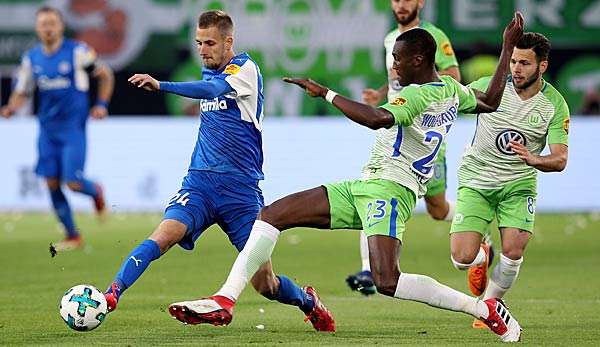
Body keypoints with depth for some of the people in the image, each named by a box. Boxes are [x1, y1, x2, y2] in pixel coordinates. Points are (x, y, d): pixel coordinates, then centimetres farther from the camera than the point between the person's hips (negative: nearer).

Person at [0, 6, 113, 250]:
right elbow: (22, 92, 11)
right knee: (52, 183, 0)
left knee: (73, 182, -14)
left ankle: (95, 192, 24)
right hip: (47, 128, 4)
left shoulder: (77, 52, -7)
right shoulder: (31, 58, 5)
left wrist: (102, 104, -4)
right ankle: (72, 236, 14)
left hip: (73, 127, -4)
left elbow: (105, 75, 5)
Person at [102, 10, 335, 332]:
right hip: (200, 182, 5)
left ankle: (308, 301, 30)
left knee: (265, 284, 0)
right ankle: (111, 295, -33)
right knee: (164, 235, -25)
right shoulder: (209, 72, 13)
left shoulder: (245, 68, -9)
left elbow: (211, 90, -29)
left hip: (241, 189, -5)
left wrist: (161, 85, -43)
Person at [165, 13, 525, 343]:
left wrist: (325, 93, -25)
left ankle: (486, 309, -10)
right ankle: (225, 300, -5)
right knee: (271, 215, 2)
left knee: (388, 283, -27)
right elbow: (490, 102, 31)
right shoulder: (451, 89, 14)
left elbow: (379, 118, -33)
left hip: (388, 189, -11)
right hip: (365, 187, 11)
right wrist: (508, 48, 40)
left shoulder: (419, 95, -15)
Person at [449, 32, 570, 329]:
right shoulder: (489, 86, -10)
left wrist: (533, 159, -34)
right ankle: (482, 257, 27)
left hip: (519, 184, 0)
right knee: (462, 259, -13)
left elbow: (560, 160, -14)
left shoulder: (554, 104, -9)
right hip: (475, 181, 0)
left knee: (513, 252, -19)